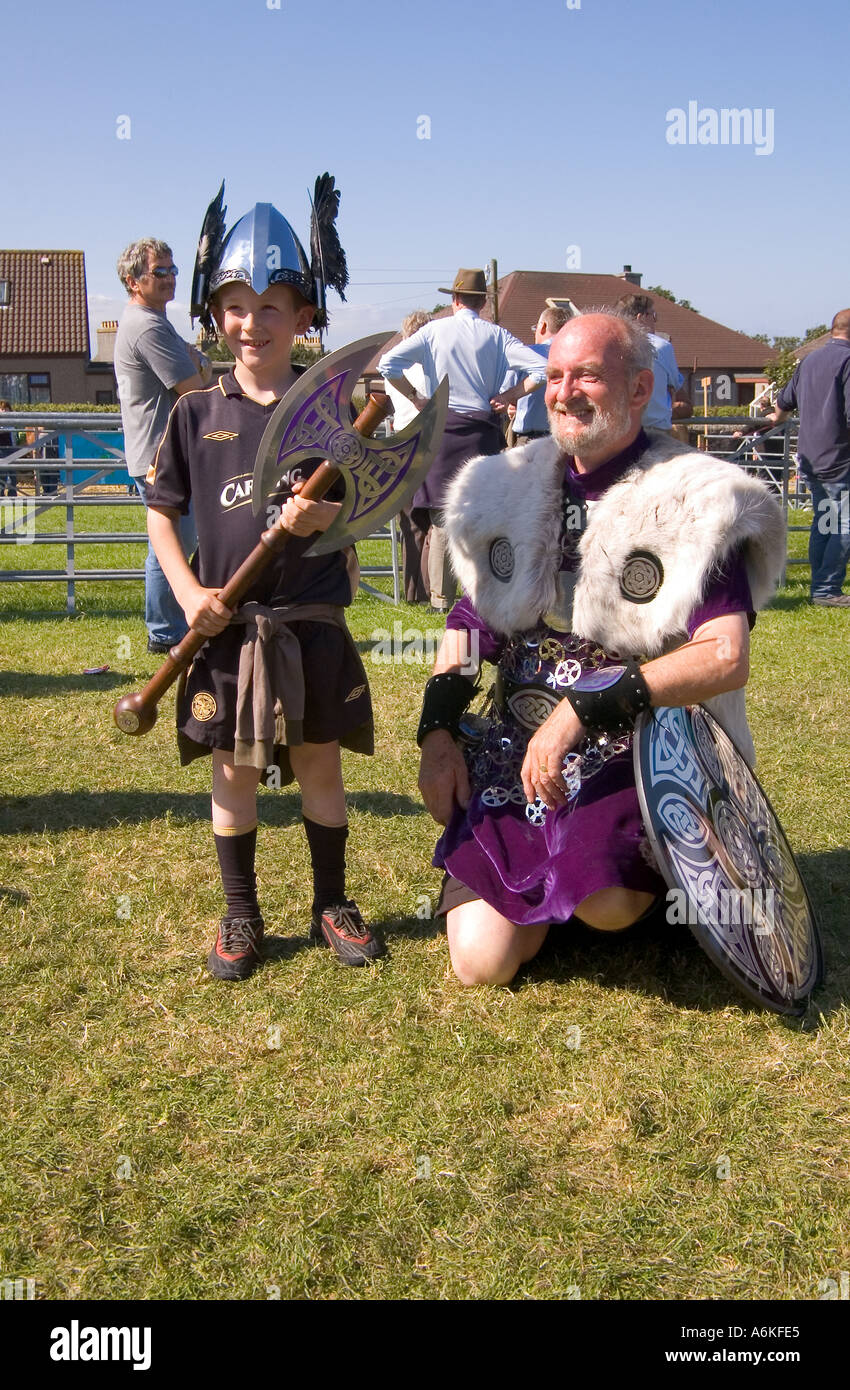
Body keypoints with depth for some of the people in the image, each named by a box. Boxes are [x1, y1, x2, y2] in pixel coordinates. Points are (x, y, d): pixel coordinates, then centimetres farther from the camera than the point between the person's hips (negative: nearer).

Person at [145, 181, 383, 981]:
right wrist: (188, 592, -7)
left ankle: (331, 904, 26)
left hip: (314, 621, 0)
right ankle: (240, 916, 23)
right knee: (234, 770, 8)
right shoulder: (197, 414, 1)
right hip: (227, 624, 0)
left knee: (321, 763, 9)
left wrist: (325, 517, -18)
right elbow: (160, 511, 6)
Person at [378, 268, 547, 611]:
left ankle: (440, 596, 5)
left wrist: (416, 398, 2)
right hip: (482, 430, 0)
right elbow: (542, 369, -7)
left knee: (441, 517, 4)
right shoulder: (497, 335, 2)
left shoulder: (434, 330, 3)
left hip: (440, 428, 0)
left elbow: (387, 364, -6)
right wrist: (510, 396, 2)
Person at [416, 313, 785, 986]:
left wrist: (584, 711, -26)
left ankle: (653, 876, 5)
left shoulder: (696, 503, -9)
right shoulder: (513, 489, 9)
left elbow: (724, 658, -21)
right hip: (514, 753, 5)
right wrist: (437, 730, 1)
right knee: (481, 960, -5)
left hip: (640, 752, -4)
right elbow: (470, 620, 14)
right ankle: (555, 881, 26)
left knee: (604, 906, -32)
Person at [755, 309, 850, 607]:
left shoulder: (810, 359, 14)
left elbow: (784, 402, 28)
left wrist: (771, 421, 47)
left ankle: (819, 588, 18)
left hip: (810, 458, 9)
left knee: (822, 524, 14)